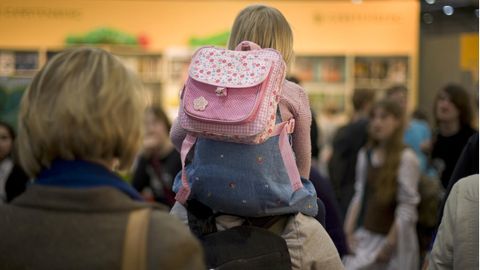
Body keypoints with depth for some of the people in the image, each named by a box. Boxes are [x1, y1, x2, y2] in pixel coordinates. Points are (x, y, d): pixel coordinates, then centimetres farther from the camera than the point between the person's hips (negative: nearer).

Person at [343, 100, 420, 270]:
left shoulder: (406, 158, -10)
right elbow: (360, 195, 12)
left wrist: (390, 243, -13)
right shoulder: (365, 155, 9)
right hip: (365, 236, 5)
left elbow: (407, 206, -13)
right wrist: (349, 231, 4)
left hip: (395, 238, -5)